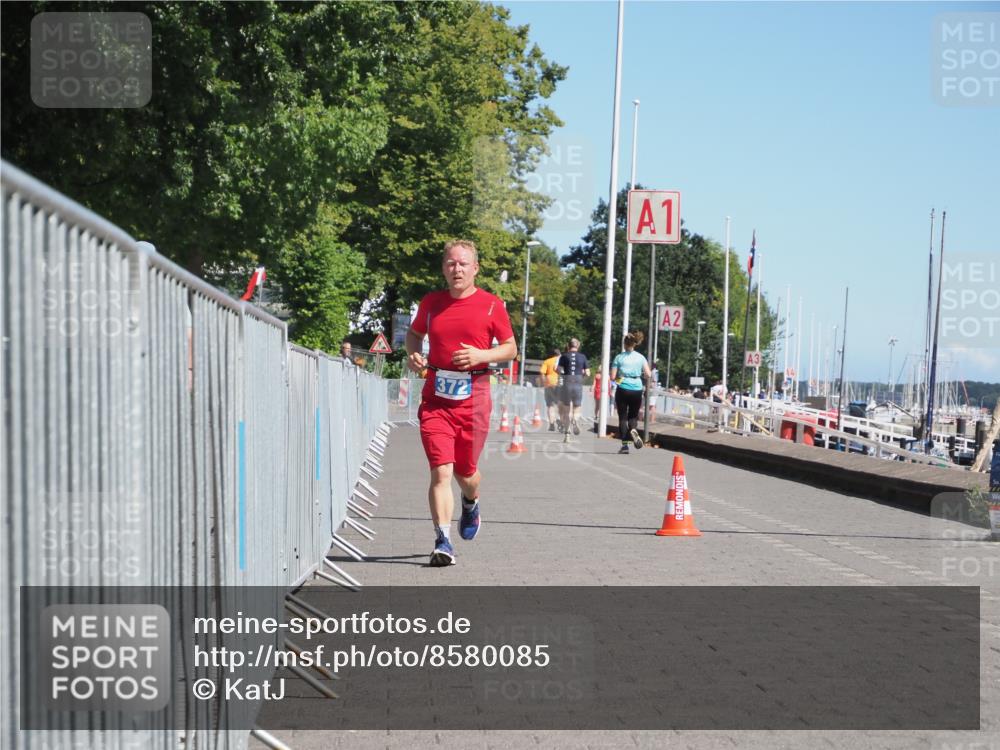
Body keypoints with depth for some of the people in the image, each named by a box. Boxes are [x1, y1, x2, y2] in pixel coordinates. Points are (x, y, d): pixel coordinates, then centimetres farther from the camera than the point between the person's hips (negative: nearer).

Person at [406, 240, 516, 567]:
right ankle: (443, 542, -11)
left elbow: (511, 348, 7)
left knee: (465, 470, 11)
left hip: (473, 397, -1)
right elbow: (414, 333, 25)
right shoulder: (431, 303, 7)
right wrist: (413, 354, 3)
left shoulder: (491, 305, 0)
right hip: (435, 397, 1)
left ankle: (471, 503, 46)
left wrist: (482, 355, -12)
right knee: (441, 471, -11)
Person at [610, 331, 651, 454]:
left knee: (623, 417, 6)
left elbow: (612, 377, -7)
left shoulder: (619, 358, -3)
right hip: (637, 390, 2)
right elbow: (648, 375, -3)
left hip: (623, 390, -2)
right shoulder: (641, 357, 2)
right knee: (633, 415, 17)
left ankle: (624, 445, 0)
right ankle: (633, 430, -16)